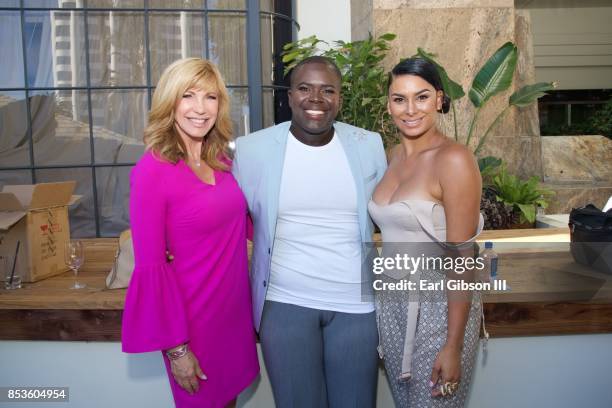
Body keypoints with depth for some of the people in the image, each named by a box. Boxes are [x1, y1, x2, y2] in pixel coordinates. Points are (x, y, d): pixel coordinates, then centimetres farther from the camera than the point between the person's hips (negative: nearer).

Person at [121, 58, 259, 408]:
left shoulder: (222, 159, 2)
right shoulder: (152, 170, -18)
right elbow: (151, 266, -17)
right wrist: (175, 347, -15)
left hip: (236, 304, 6)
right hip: (193, 315, -6)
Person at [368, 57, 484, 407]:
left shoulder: (454, 159, -16)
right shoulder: (395, 155, 6)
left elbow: (462, 257, -18)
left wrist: (453, 347, -18)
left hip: (439, 308, -6)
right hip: (392, 304, 7)